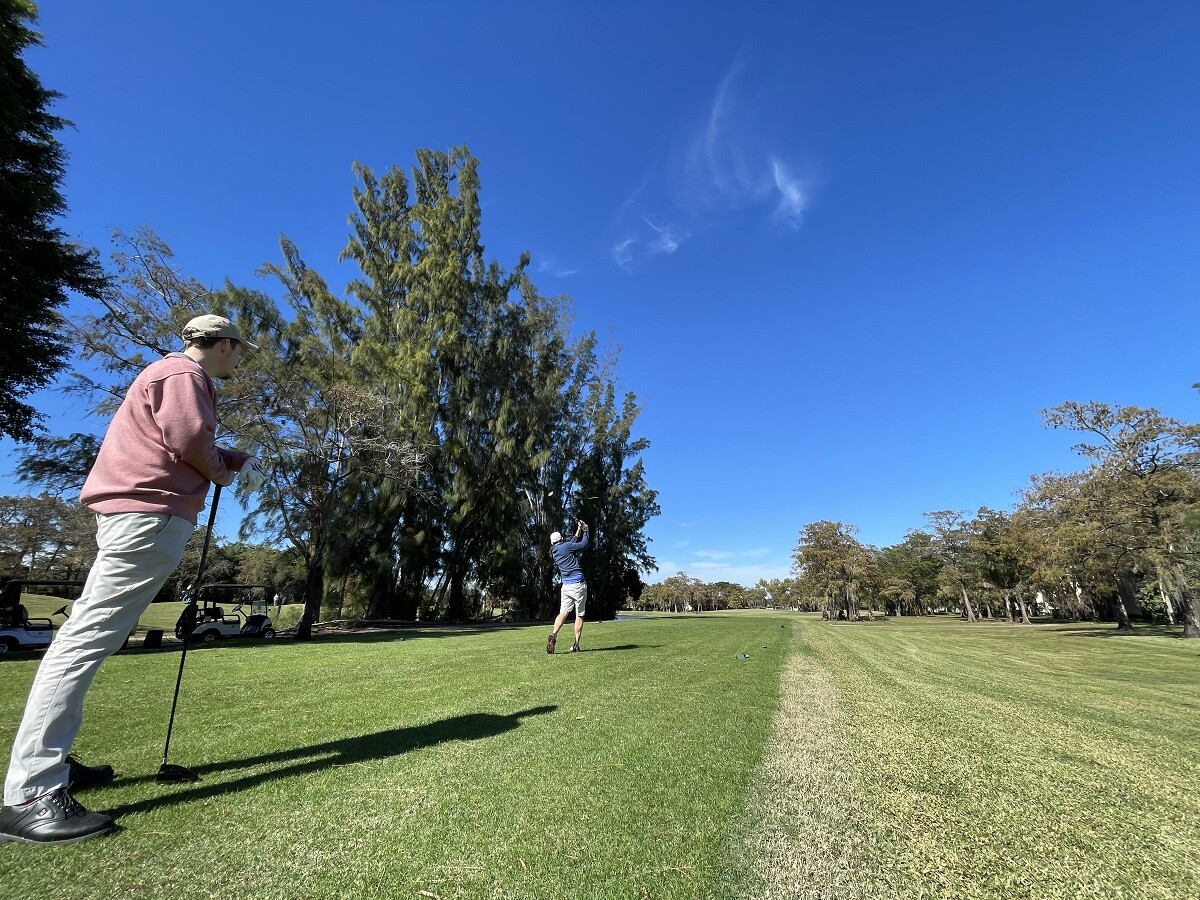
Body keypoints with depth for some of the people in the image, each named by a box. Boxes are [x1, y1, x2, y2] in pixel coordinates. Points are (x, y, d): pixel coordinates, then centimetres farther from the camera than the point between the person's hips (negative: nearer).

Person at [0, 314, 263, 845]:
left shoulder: (179, 376, 27)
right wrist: (222, 472, -1)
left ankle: (47, 762, 21)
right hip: (149, 514, -11)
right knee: (89, 637, -14)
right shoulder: (184, 372, -6)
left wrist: (240, 460, 12)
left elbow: (198, 445, 26)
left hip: (136, 515, 11)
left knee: (85, 636, 12)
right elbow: (188, 438, -18)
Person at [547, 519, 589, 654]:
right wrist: (585, 531, 10)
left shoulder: (554, 552, 14)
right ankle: (576, 644, 4)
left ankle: (553, 634, -21)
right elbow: (584, 545, -4)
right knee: (579, 615, 3)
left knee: (563, 612, 3)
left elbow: (573, 545, 25)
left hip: (566, 586, 6)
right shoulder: (565, 546, -6)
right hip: (578, 585, -6)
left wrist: (578, 531, 27)